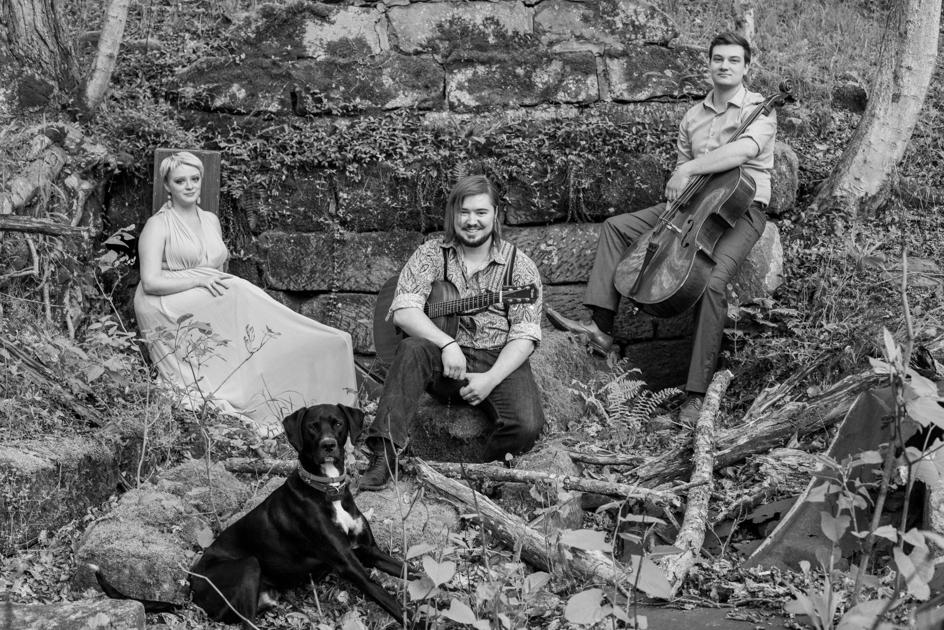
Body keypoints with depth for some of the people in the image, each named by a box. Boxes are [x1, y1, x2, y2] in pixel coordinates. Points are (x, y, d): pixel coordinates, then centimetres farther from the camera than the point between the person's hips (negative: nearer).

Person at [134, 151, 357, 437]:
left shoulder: (211, 220, 20)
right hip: (168, 311, -6)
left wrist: (220, 282, -1)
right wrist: (200, 281, -19)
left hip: (213, 307, 6)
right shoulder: (158, 225, 1)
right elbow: (150, 282, -10)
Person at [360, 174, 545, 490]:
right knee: (411, 350, -33)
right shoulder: (431, 254, 4)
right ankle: (384, 452, -32)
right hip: (444, 359, 1)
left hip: (500, 361, 0)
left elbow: (525, 336, -4)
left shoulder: (519, 266, 2)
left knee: (527, 426, -28)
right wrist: (447, 345, -24)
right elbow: (403, 310, -9)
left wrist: (490, 379, -19)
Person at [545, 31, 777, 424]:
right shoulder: (693, 116, 14)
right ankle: (601, 327, -13)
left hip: (742, 210, -7)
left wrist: (689, 170, -26)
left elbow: (741, 150, -28)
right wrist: (676, 198, 1)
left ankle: (696, 393, -28)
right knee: (616, 227, -6)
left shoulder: (759, 110, -7)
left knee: (712, 282, -32)